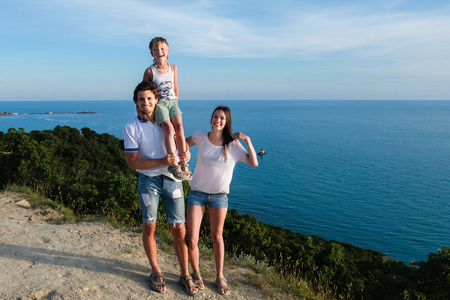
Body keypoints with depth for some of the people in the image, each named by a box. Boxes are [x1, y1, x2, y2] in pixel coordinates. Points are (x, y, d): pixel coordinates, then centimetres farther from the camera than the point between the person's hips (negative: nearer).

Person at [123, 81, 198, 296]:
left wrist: (186, 153, -5)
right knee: (149, 227, 5)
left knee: (179, 229, 3)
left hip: (172, 179, 2)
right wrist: (162, 161, -22)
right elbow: (133, 162, -10)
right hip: (149, 180, -2)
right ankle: (156, 272, 27)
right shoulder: (131, 128, -4)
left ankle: (185, 275, 17)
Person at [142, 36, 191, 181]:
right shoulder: (149, 71, -3)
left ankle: (184, 163, -18)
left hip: (172, 101, 3)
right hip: (158, 103, -3)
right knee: (169, 127, -26)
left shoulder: (173, 68, 7)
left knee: (179, 126, -20)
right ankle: (174, 164, -26)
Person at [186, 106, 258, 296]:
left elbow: (254, 163, -10)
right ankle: (196, 273, 23)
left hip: (219, 196, 0)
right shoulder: (201, 138, -3)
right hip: (197, 193, 0)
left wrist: (247, 140, -17)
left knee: (217, 237, 14)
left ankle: (220, 277, 30)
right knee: (192, 239, -3)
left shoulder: (233, 144, -6)